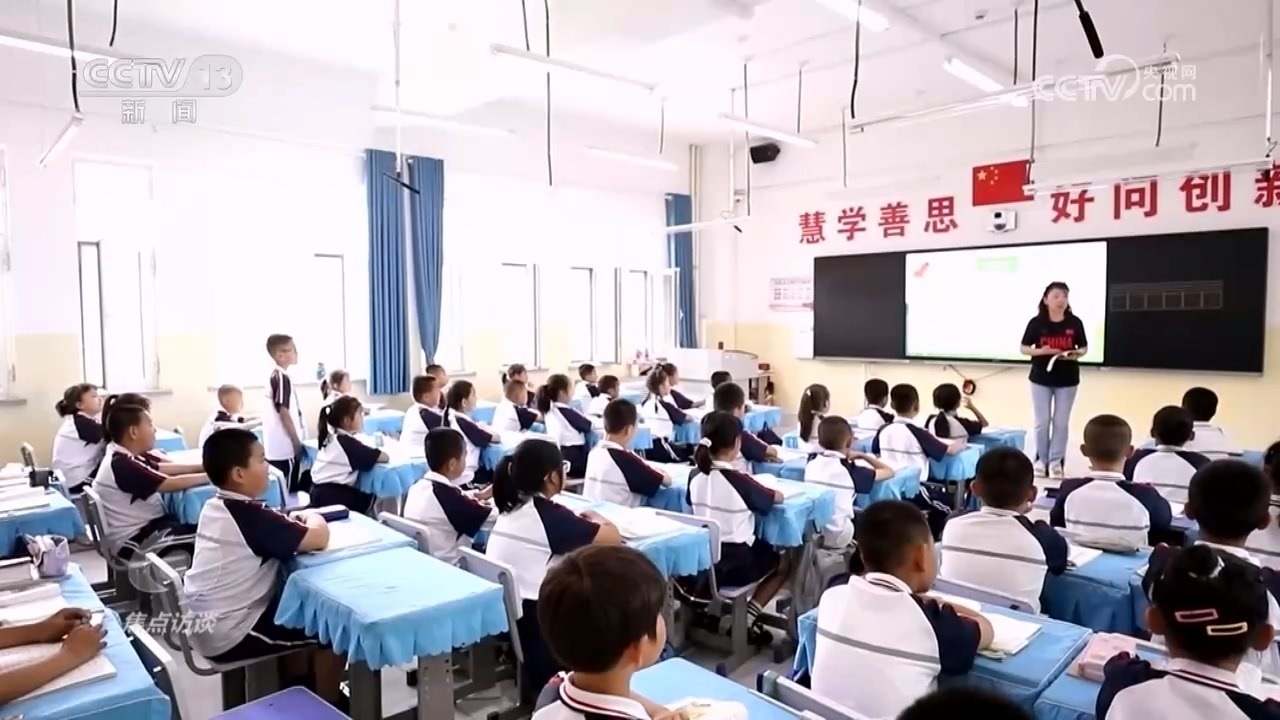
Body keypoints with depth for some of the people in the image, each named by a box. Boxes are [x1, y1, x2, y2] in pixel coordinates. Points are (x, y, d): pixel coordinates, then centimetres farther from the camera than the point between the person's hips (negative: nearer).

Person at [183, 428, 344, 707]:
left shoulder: (215, 506, 3)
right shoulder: (250, 516, -24)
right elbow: (319, 538, -26)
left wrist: (299, 520, 0)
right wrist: (312, 517, -6)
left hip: (204, 623, 9)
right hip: (229, 634, -9)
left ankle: (300, 682, 36)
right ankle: (327, 706, 16)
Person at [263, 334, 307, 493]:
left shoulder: (275, 376, 14)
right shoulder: (282, 378, -15)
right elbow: (283, 412, -19)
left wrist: (295, 440, 21)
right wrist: (296, 441, -15)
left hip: (278, 446, 10)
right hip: (285, 446, -10)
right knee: (289, 491, -5)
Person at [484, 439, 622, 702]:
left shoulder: (512, 506, 5)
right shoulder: (549, 514, -17)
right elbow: (613, 539, -11)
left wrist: (579, 522, 9)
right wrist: (597, 520, 7)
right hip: (527, 618, -7)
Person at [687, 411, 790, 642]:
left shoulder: (695, 475, -5)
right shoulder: (739, 481, -20)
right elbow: (777, 497, -6)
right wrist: (754, 487, 15)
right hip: (735, 563, -6)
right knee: (783, 563, 23)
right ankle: (748, 618, 9)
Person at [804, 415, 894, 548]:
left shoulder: (812, 463, 2)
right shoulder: (849, 470, -10)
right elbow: (889, 472, 1)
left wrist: (845, 457, 21)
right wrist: (863, 456, 11)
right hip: (837, 538, -5)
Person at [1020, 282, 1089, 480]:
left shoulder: (1075, 323, -4)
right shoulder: (1036, 322, -8)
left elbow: (1084, 348, 5)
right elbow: (1024, 348, -2)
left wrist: (1076, 354, -17)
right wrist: (1040, 351, -20)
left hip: (1067, 379, 1)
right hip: (1041, 378, -1)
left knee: (1061, 422, 7)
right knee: (1042, 422, 5)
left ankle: (1056, 461, 17)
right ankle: (1041, 460, 19)